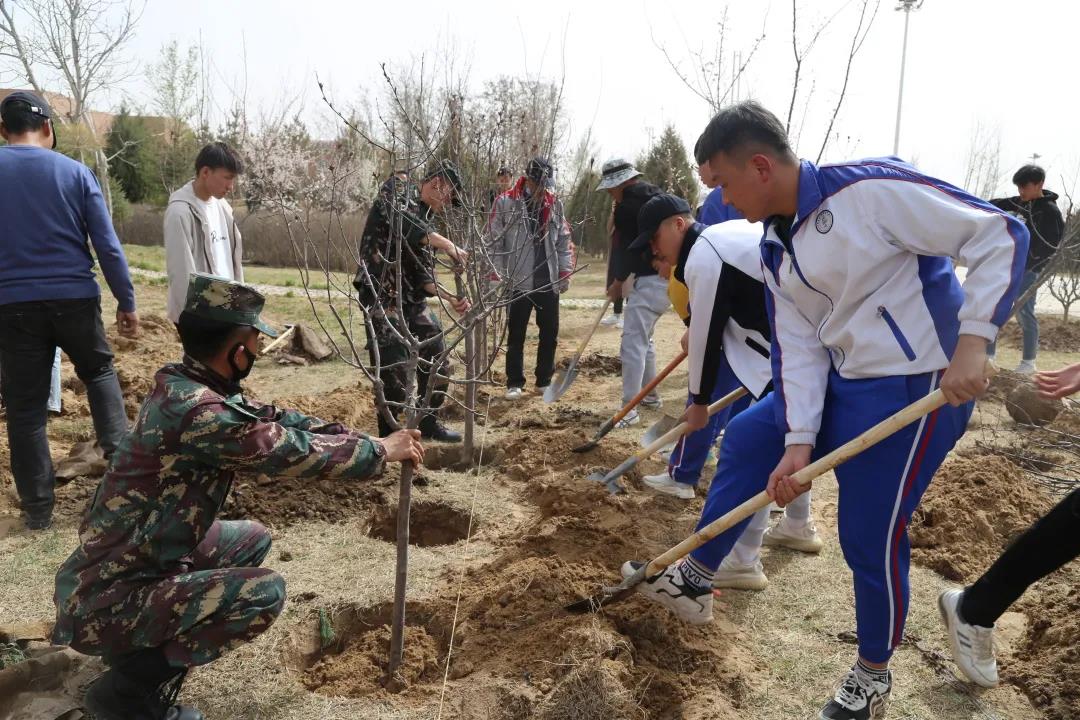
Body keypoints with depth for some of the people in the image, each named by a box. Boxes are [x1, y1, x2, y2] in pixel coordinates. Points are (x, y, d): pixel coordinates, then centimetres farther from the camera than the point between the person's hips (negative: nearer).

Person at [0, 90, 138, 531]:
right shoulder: (75, 172, 1)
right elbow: (107, 246, -2)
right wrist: (126, 302, 4)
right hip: (75, 299, 0)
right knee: (99, 371, 25)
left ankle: (37, 508, 13)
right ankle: (119, 447, 9)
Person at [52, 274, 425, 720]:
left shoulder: (187, 388, 0)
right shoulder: (194, 410, -28)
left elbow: (273, 420, 7)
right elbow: (291, 451, -22)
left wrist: (359, 439, 1)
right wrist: (380, 452, -9)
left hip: (124, 567, 10)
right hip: (103, 601, -9)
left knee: (252, 538, 18)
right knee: (264, 593, -20)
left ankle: (149, 642, 16)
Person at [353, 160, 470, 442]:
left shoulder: (425, 221, 19)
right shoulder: (397, 191, -1)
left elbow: (423, 276, 12)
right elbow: (400, 221, -26)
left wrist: (451, 298, -5)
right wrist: (448, 245, -23)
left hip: (412, 300, 9)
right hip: (381, 297, -9)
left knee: (437, 363, 13)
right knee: (394, 371, -9)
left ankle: (427, 422, 29)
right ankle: (389, 437, 7)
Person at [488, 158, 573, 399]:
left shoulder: (555, 204, 7)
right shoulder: (505, 203, -5)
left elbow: (563, 240, 11)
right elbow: (494, 241, -5)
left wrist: (565, 272, 5)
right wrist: (498, 275, -9)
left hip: (549, 281, 4)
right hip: (518, 282, -3)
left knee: (550, 333, 10)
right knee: (516, 335, 5)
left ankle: (544, 380, 24)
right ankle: (515, 383, 17)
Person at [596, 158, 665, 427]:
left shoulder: (628, 205, -14)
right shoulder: (653, 195, 16)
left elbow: (625, 247, -10)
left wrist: (618, 282, 2)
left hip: (649, 281, -11)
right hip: (665, 277, 11)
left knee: (632, 344, -10)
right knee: (643, 339, 23)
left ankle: (629, 409, -9)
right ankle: (650, 394, 33)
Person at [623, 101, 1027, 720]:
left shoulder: (872, 189, -20)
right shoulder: (777, 248, 5)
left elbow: (1002, 235, -16)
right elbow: (799, 348, 2)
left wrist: (972, 342, -25)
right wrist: (798, 442, -9)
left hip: (918, 387, -8)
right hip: (841, 382, 9)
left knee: (870, 538, -1)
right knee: (746, 438, 12)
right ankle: (696, 581, 27)